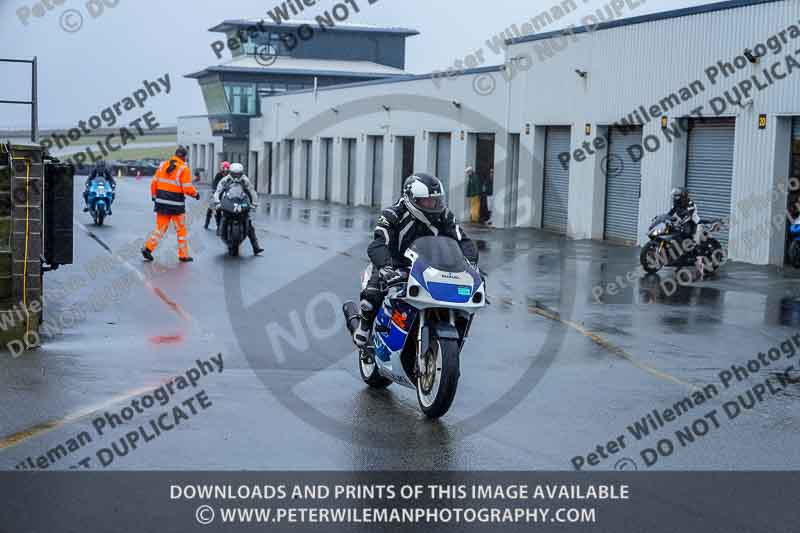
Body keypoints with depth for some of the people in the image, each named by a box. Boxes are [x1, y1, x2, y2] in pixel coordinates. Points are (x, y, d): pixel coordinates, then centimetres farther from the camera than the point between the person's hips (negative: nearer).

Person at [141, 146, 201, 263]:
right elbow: (187, 188, -15)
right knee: (181, 230, 8)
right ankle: (183, 255, 14)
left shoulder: (163, 165, 6)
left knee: (160, 227, 11)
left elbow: (154, 182, 8)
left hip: (161, 202, 5)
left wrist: (154, 196, 20)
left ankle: (148, 248, -3)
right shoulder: (184, 169, -11)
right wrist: (196, 194, 3)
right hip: (176, 205, -5)